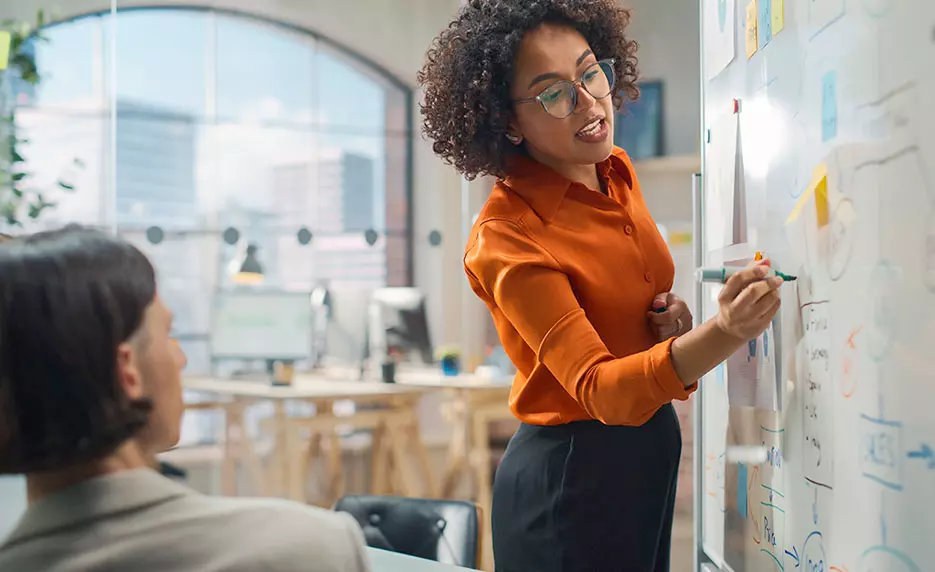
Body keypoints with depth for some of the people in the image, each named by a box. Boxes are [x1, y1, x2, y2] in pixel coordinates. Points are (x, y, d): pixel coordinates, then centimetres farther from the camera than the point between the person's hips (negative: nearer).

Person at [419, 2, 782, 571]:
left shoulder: (617, 170, 0)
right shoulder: (506, 238, -23)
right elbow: (600, 389, -31)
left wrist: (672, 317, -5)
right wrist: (722, 335, -46)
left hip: (651, 447, 8)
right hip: (572, 475, -7)